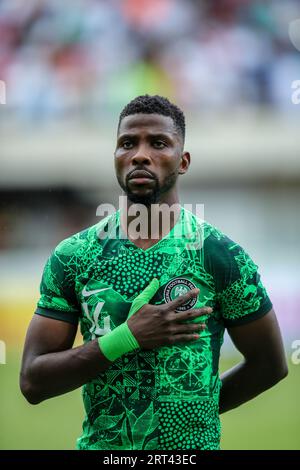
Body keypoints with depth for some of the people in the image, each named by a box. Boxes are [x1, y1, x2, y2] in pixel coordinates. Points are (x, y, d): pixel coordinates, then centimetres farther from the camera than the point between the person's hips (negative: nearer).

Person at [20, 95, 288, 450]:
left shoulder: (220, 255, -8)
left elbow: (269, 364, 2)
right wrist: (128, 337, -19)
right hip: (99, 444, 2)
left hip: (192, 445, -2)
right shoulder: (72, 257, -4)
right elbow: (33, 382, -8)